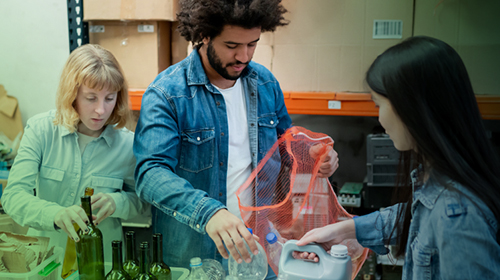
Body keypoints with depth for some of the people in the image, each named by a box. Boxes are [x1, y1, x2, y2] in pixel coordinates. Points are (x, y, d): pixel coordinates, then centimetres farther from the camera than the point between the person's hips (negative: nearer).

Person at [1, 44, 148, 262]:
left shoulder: (128, 144, -6)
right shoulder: (41, 129, -6)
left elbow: (141, 200, 7)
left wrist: (116, 203, -15)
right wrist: (55, 213, -31)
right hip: (44, 254, 0)